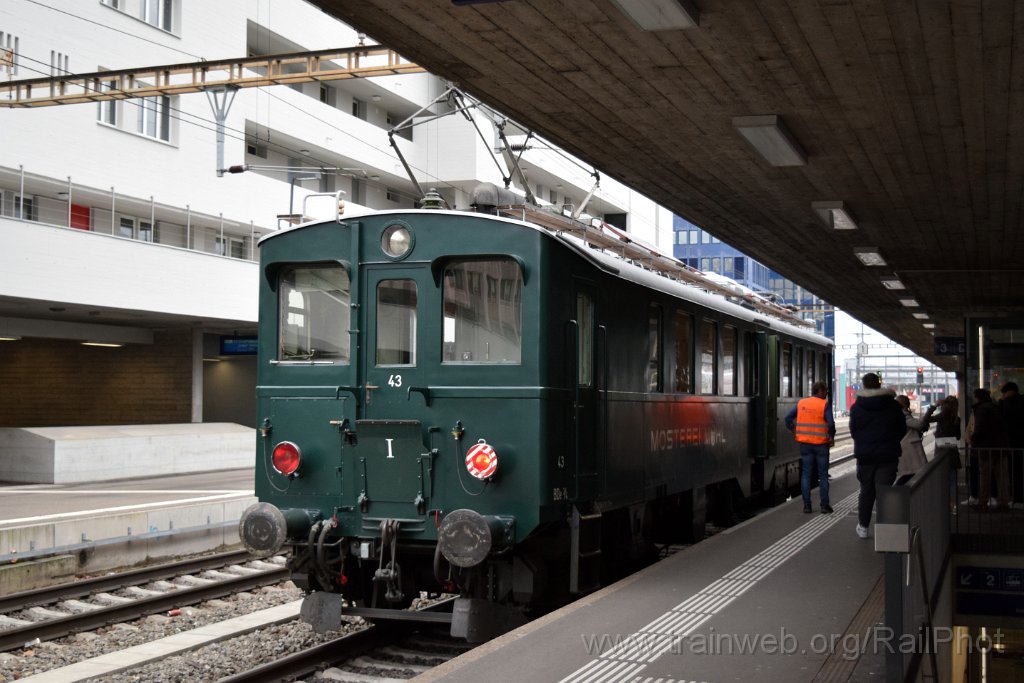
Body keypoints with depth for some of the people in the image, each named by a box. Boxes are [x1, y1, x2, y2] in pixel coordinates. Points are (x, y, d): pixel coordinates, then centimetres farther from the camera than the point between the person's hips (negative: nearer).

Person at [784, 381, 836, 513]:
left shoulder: (801, 403, 5)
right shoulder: (824, 404, -9)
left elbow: (788, 418, 5)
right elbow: (830, 423, -19)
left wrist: (795, 432, 11)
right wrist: (832, 436, -4)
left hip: (805, 443, 3)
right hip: (821, 443, -3)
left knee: (806, 474, 9)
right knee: (823, 475, 7)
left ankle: (807, 505, 6)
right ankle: (824, 505, 7)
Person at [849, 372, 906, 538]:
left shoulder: (856, 407, -3)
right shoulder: (893, 405, -3)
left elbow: (853, 431, 2)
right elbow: (902, 429, 4)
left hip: (864, 454, 1)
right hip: (888, 454, -1)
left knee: (866, 490, 14)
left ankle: (863, 526, 21)